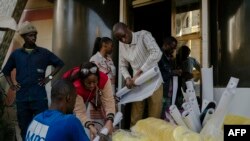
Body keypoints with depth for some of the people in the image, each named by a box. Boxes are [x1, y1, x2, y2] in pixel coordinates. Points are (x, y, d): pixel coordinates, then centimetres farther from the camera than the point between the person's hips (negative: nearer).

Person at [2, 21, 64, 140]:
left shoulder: (44, 53, 2)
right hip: (21, 98, 2)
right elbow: (6, 71, 20)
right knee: (24, 128, 11)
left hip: (40, 97, -2)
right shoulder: (16, 54, 6)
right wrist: (11, 85, 8)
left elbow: (59, 64, 11)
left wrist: (49, 77, 2)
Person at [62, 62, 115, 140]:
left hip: (93, 97, 2)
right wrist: (90, 127, -52)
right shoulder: (76, 87, -43)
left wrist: (109, 121, -50)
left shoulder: (104, 79, -37)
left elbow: (109, 101, -38)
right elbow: (80, 112, -39)